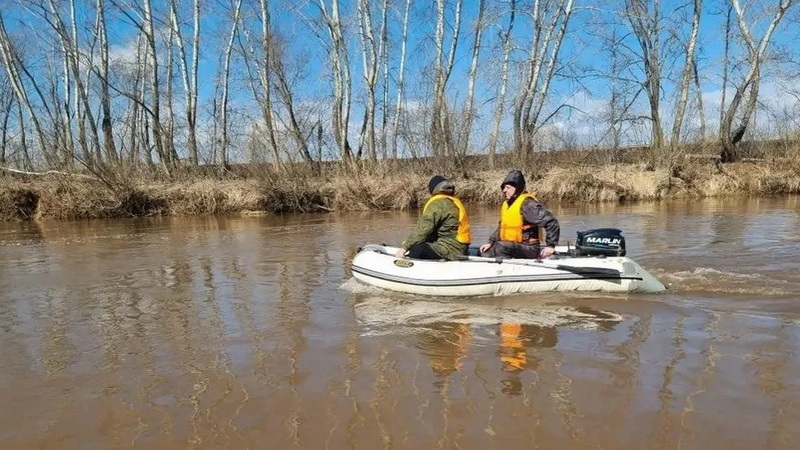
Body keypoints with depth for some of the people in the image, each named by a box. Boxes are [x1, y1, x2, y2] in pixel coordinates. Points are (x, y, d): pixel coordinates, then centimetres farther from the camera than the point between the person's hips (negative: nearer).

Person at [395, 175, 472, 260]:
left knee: (417, 250, -21)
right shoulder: (455, 201, 17)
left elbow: (422, 229, -16)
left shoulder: (437, 203, -11)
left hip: (451, 249, -10)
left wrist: (405, 247, -10)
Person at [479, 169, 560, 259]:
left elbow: (551, 222, -20)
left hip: (529, 249, -9)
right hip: (511, 246, 9)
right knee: (485, 252, 0)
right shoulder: (506, 204, 13)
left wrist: (551, 246, -19)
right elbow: (501, 227, 22)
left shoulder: (527, 204, -16)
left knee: (501, 247, -31)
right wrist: (491, 242, 9)